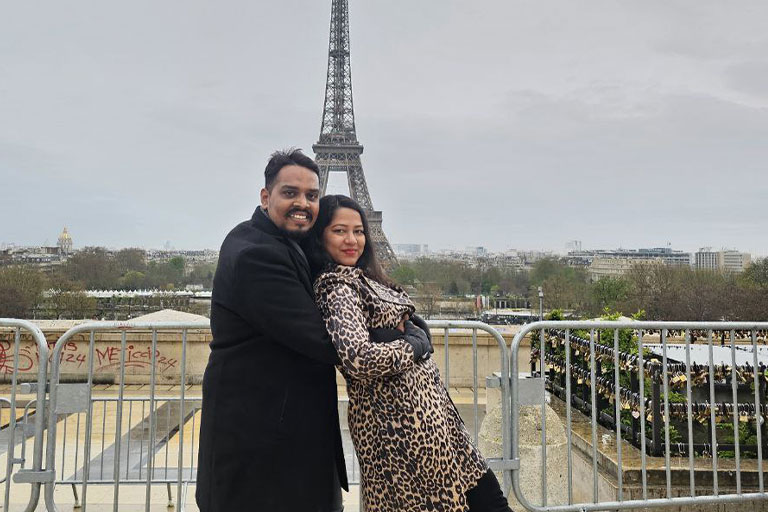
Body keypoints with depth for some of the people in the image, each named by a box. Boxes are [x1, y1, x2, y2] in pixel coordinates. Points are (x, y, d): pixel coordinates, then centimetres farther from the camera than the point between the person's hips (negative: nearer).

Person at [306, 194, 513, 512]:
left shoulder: (357, 277, 11)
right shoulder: (337, 289, -18)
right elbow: (359, 358, -31)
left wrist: (412, 330, 2)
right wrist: (412, 346, -16)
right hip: (402, 416, -9)